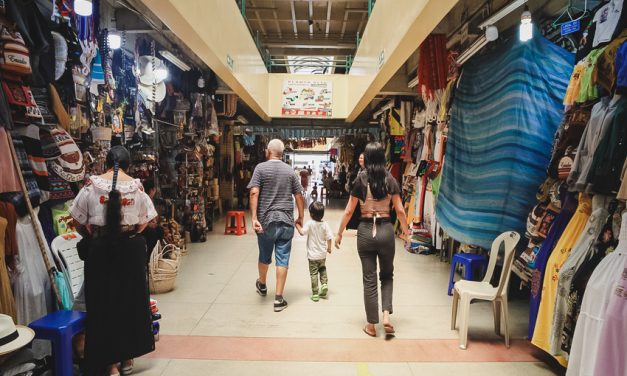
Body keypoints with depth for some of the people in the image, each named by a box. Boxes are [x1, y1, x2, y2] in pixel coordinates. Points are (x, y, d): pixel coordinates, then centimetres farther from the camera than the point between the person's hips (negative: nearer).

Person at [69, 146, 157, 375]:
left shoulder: (92, 185, -5)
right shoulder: (136, 186, -3)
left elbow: (78, 220, 1)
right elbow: (144, 222, 0)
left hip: (100, 249, -1)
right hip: (131, 248, 1)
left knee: (104, 303, 9)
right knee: (131, 300, 14)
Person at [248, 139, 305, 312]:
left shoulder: (261, 168, -4)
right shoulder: (290, 170, 5)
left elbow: (254, 192, -14)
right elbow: (299, 196, 5)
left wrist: (254, 217, -15)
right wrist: (301, 217, 15)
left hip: (266, 220, -1)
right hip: (287, 221, 1)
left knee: (264, 256, 18)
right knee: (282, 259, 4)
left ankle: (262, 286, 42)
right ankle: (279, 299, 7)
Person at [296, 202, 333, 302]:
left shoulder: (310, 223, -16)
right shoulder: (325, 224, -7)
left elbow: (302, 232, -26)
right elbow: (329, 237, -5)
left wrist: (297, 225, -8)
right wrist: (329, 248, 10)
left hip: (312, 255, -3)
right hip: (322, 254, 3)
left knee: (314, 273, 5)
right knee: (322, 269, 27)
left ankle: (315, 294, 8)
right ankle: (324, 284, 8)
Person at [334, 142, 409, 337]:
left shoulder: (361, 179, -4)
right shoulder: (390, 180, -1)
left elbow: (349, 211, -3)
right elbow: (400, 210, 0)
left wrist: (339, 233, 6)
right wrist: (406, 231, 13)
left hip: (366, 231, -1)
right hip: (386, 230, 1)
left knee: (369, 279, 9)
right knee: (387, 275, 21)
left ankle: (372, 325, 17)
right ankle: (386, 315, 7)